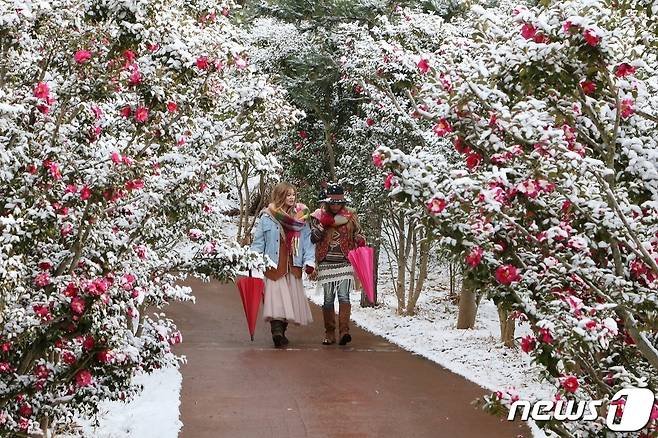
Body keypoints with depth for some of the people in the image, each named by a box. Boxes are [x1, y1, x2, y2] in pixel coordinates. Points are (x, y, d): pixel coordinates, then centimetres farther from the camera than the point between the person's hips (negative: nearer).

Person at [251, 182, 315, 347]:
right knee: (276, 296, -14)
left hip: (293, 265, 4)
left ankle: (281, 331, 18)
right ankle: (277, 330, -20)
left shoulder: (301, 217, 9)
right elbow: (258, 241, -1)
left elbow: (307, 240, 7)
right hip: (274, 265, -4)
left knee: (290, 299, 6)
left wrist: (309, 261, -3)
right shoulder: (267, 217, -1)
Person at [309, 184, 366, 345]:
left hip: (345, 262, -1)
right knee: (328, 299, 4)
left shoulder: (350, 216, 7)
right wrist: (323, 224, -14)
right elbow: (313, 238, -1)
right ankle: (329, 333, 10)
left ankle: (344, 331, -21)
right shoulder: (319, 215, 5)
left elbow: (358, 234, 17)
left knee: (344, 296, -13)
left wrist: (360, 241, -5)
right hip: (326, 263, 1)